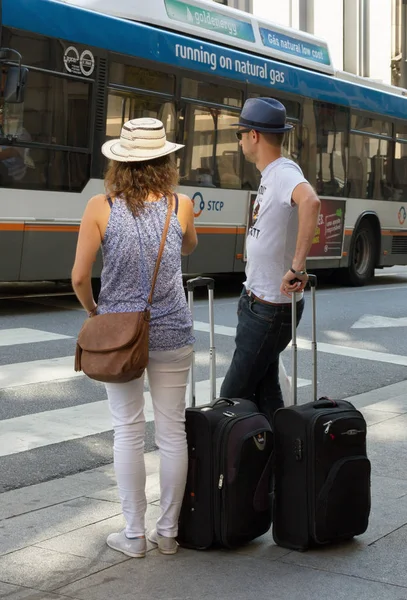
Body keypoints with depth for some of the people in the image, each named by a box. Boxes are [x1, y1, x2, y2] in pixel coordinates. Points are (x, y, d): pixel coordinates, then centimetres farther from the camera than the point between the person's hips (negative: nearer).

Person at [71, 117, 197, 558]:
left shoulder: (100, 208, -9)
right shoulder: (181, 206, -5)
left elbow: (79, 277, -9)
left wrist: (93, 311, 10)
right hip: (171, 333, 1)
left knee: (128, 431, 7)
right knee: (172, 430, 9)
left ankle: (133, 534, 13)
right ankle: (168, 532, 18)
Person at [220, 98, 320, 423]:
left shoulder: (284, 173, -21)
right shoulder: (270, 174, 10)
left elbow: (310, 201, -43)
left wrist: (297, 268, -42)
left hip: (272, 307, -10)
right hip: (256, 299, 10)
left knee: (234, 395, -2)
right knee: (265, 387, 15)